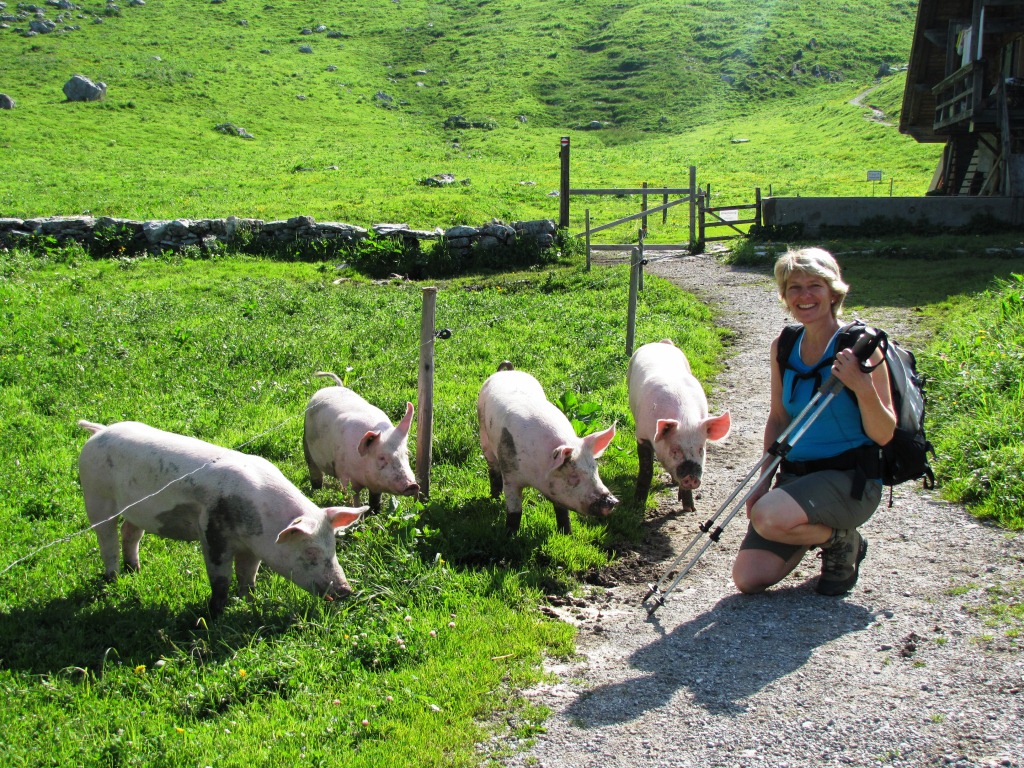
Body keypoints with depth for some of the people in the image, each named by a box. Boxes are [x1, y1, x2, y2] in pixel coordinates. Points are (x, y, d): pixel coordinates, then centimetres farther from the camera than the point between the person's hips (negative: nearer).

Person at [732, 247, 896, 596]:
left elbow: (884, 435, -12)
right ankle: (815, 532, 20)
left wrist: (863, 387, -29)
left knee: (769, 517, -33)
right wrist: (764, 481, 5)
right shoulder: (783, 347, 5)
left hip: (850, 479, -5)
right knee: (748, 578, -9)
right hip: (795, 476, 6)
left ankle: (842, 540, -1)